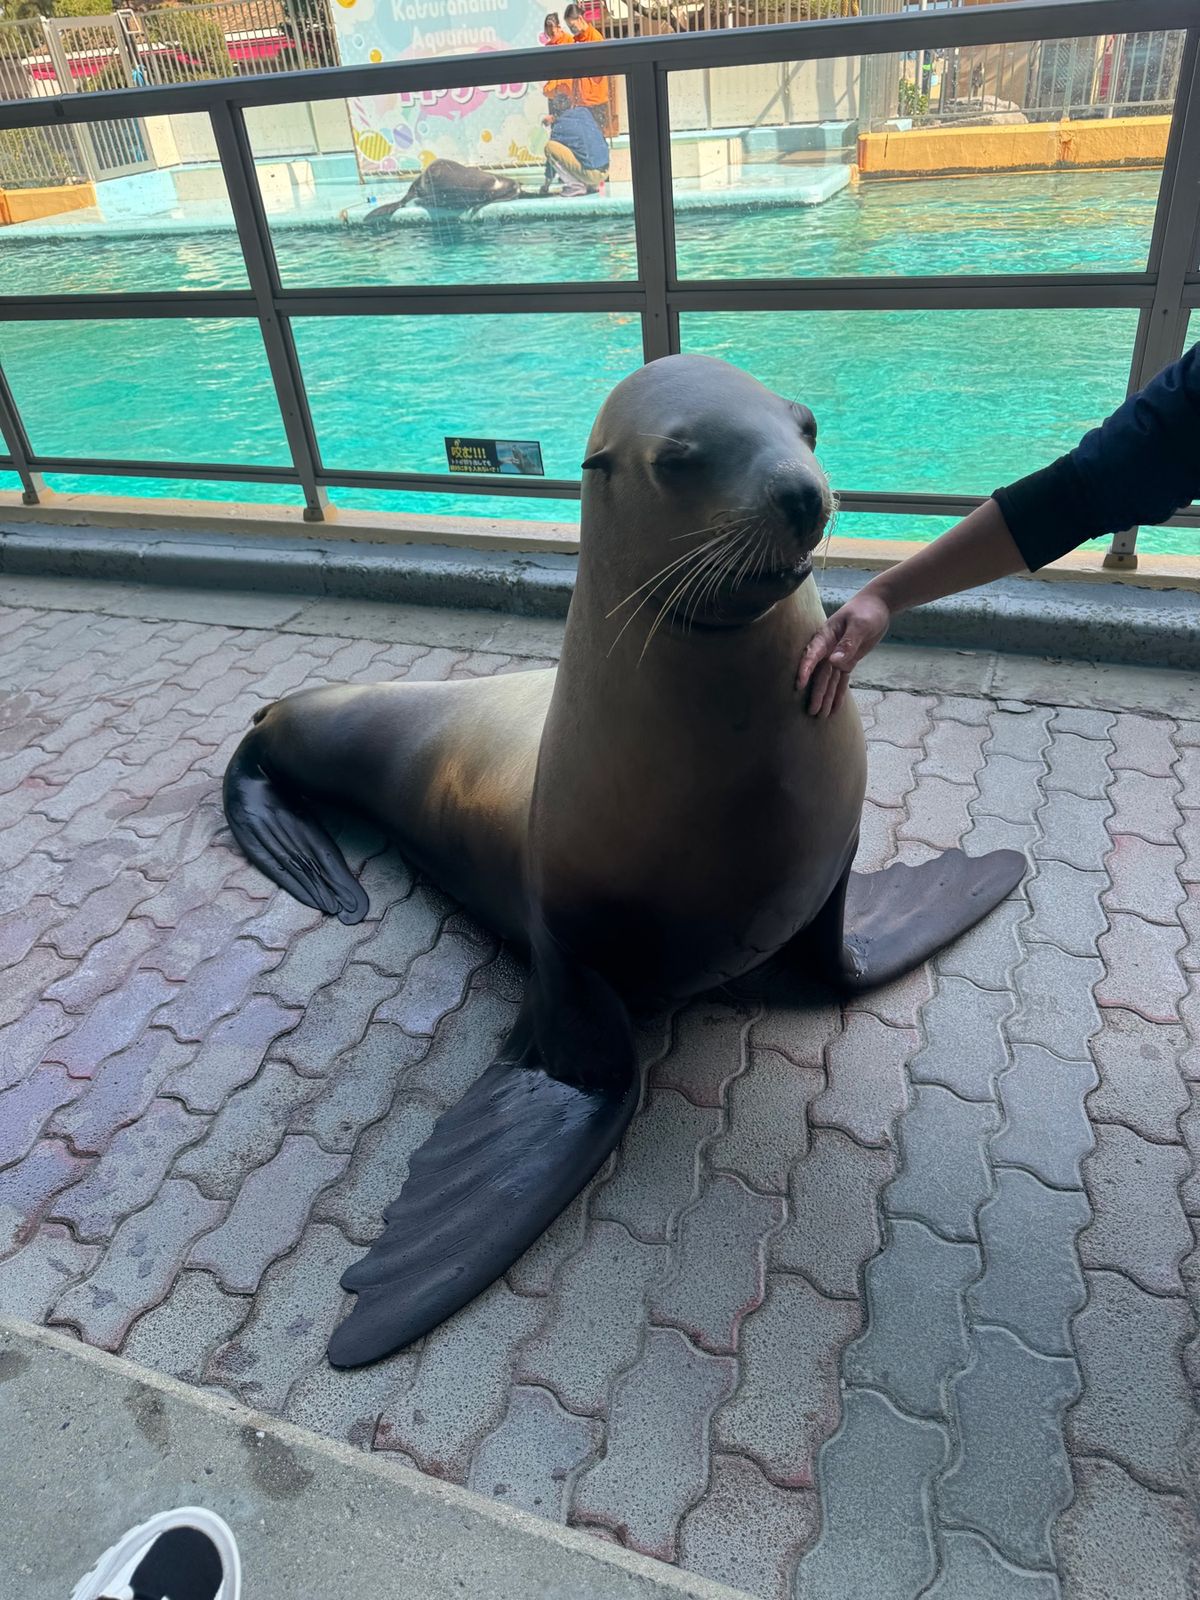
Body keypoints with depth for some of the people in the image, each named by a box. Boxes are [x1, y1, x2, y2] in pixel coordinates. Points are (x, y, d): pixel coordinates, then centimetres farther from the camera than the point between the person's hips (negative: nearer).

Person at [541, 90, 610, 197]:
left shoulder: (559, 127, -2)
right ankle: (593, 185, 16)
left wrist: (546, 184, 20)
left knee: (550, 146, -4)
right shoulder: (583, 112, 12)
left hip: (589, 174, -7)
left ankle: (575, 185, -4)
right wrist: (556, 119, 45)